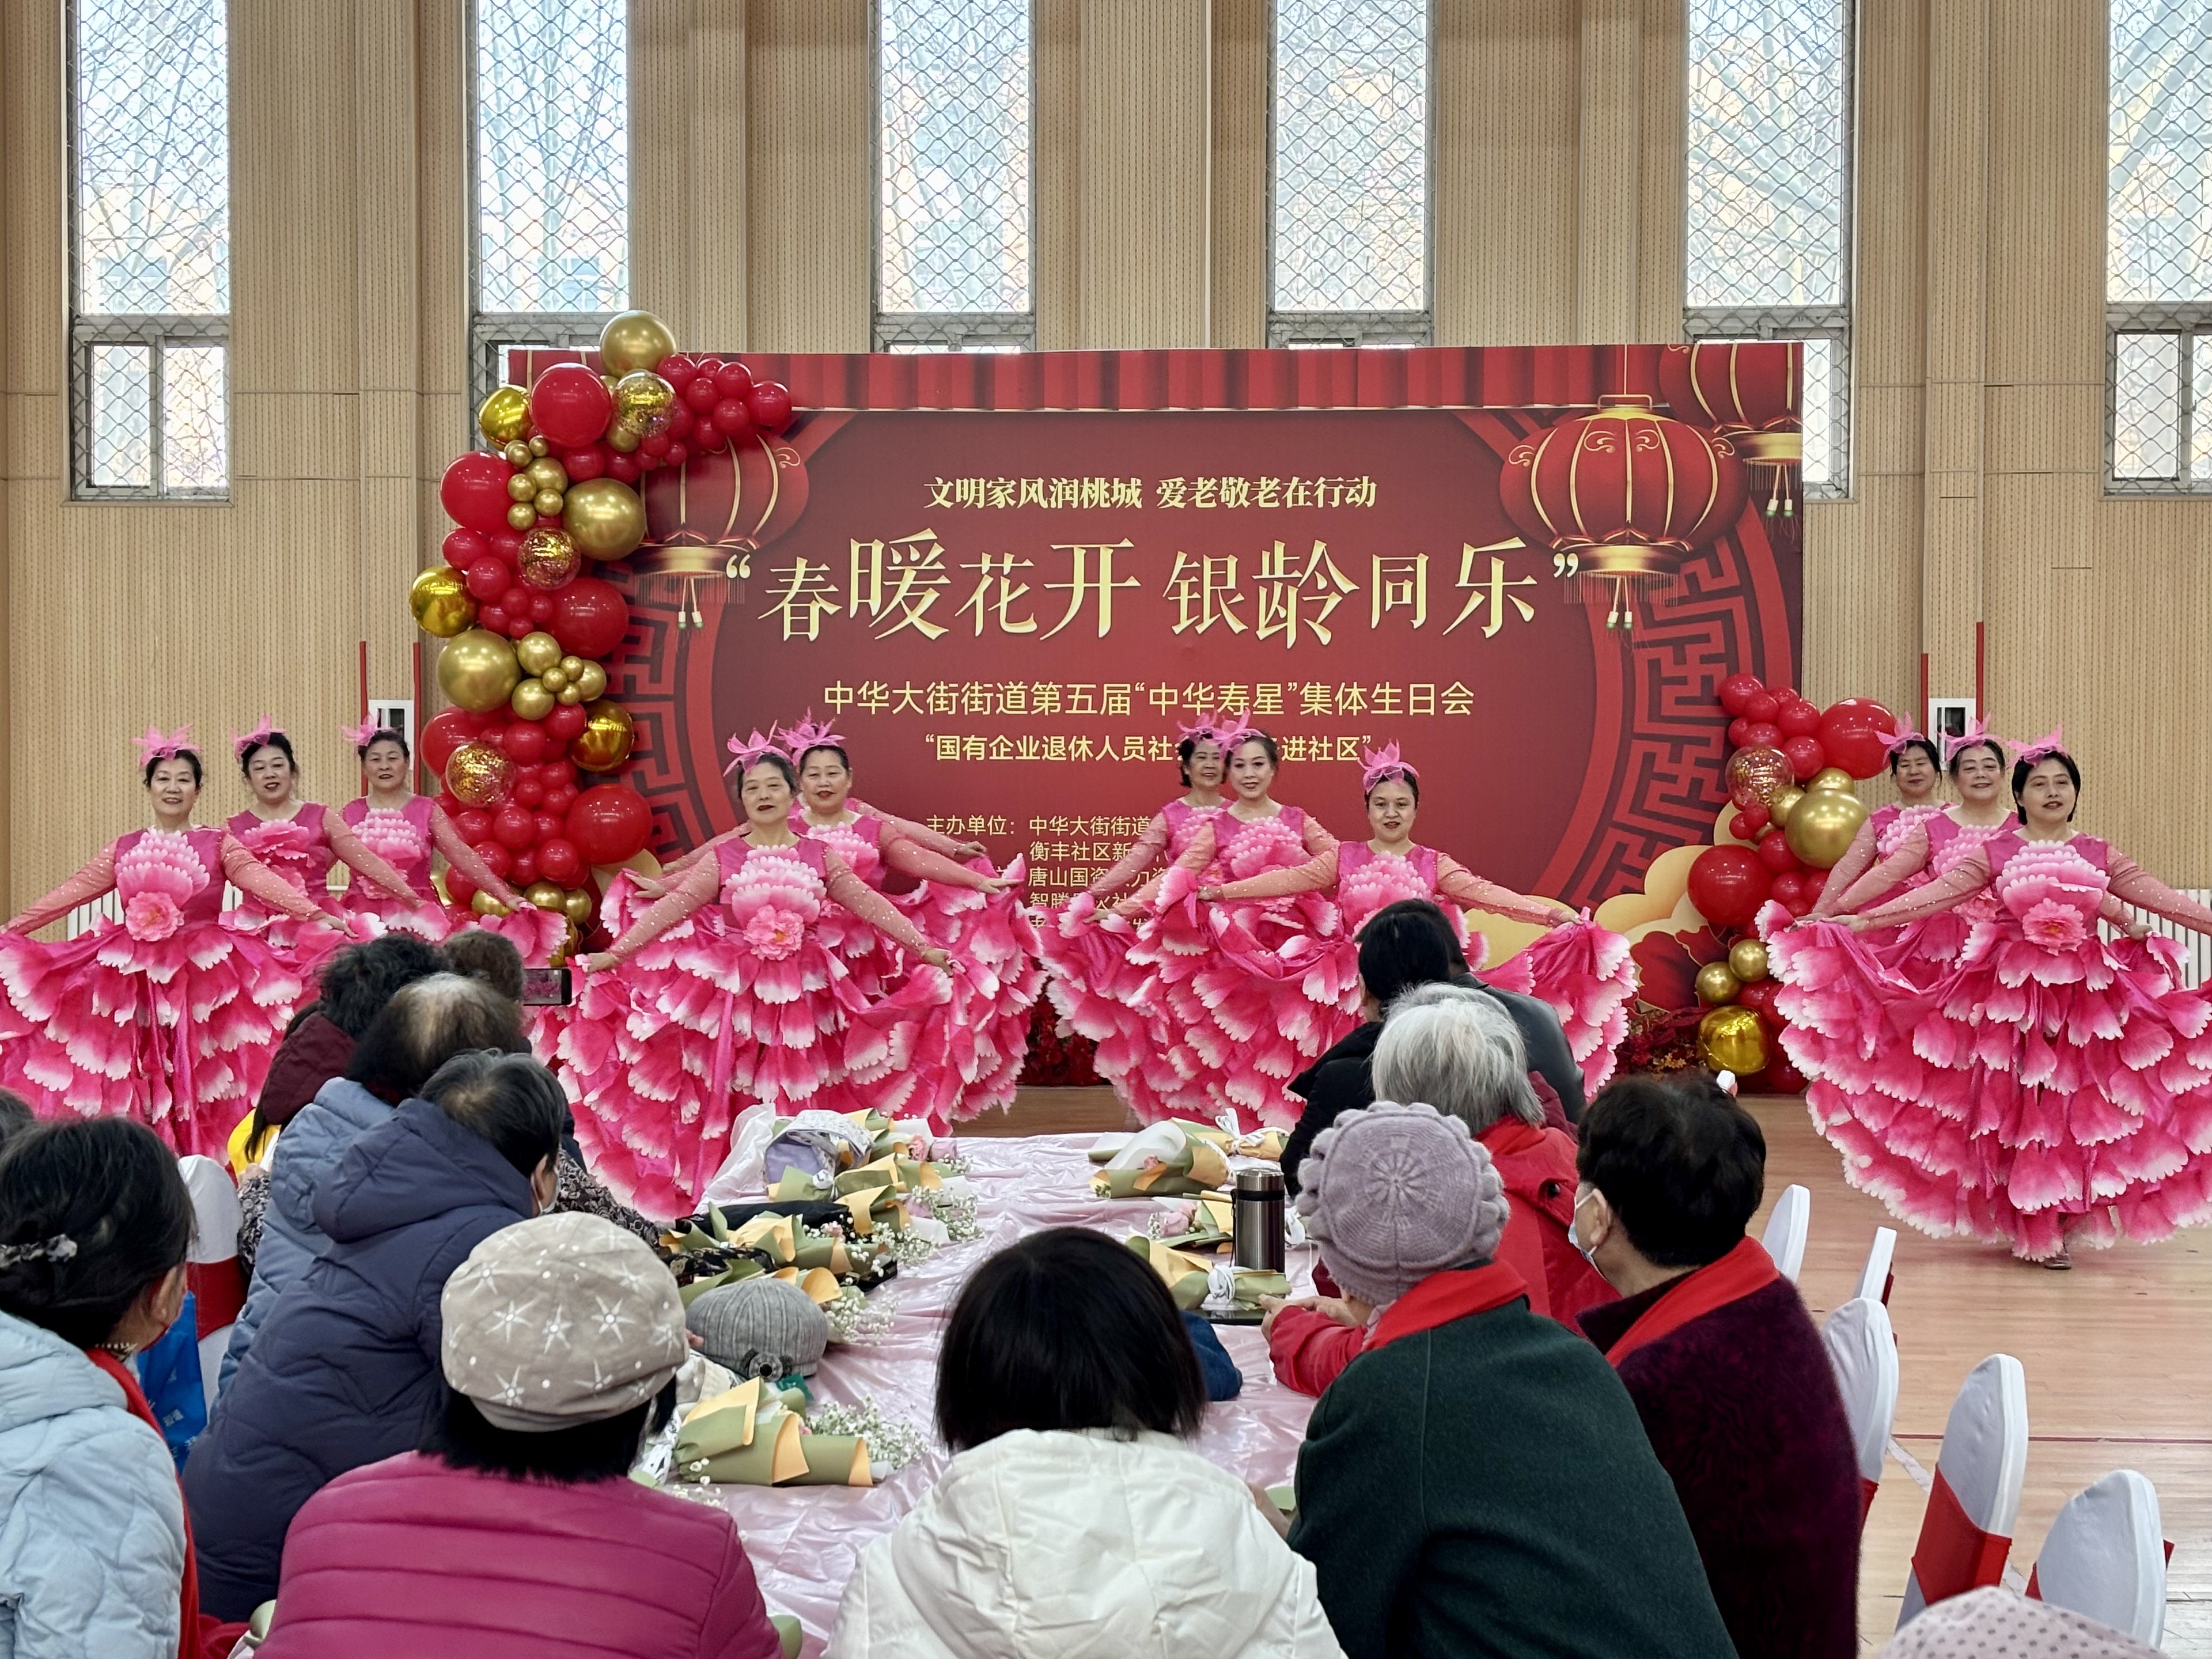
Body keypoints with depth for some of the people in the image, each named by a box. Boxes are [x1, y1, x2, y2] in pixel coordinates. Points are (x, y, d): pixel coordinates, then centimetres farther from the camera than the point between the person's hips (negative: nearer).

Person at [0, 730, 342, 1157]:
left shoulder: (218, 845, 2)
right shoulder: (124, 849, 10)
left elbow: (262, 880, -12)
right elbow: (72, 892, 9)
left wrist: (315, 916, -27)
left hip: (202, 976, -2)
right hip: (135, 978, 2)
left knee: (195, 1079, -2)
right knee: (138, 1083, 3)